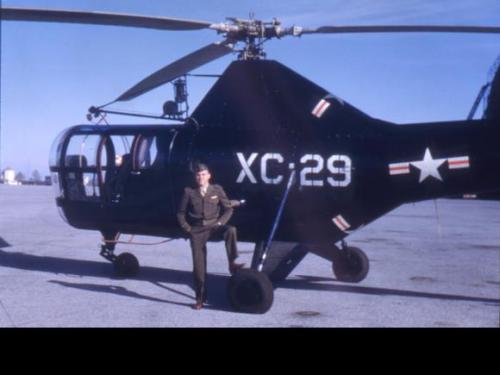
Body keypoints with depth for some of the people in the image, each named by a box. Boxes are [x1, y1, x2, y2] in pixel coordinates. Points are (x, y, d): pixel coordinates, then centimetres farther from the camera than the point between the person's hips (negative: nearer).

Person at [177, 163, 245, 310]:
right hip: (197, 230, 0)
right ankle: (200, 298, 10)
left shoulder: (217, 190, 4)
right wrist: (186, 227, 0)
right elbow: (181, 213, 10)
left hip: (213, 225, 0)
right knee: (198, 264, -1)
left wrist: (220, 222, -7)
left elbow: (228, 208, 6)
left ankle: (232, 263, -27)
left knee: (231, 230, -33)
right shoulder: (189, 192, 3)